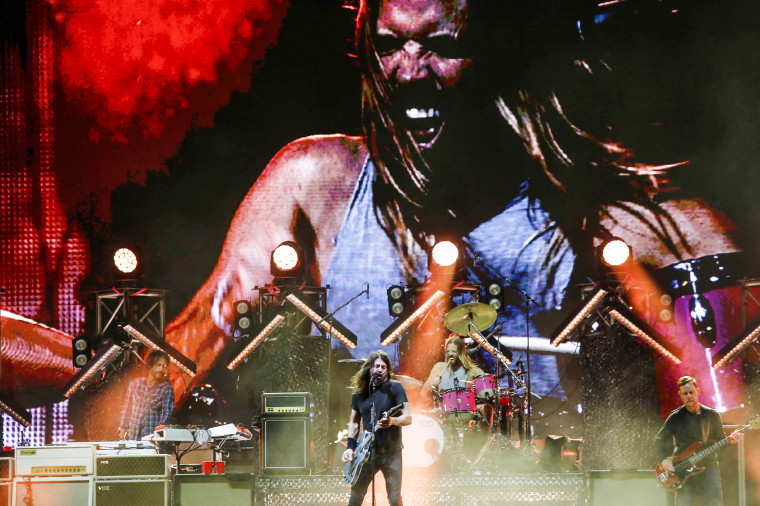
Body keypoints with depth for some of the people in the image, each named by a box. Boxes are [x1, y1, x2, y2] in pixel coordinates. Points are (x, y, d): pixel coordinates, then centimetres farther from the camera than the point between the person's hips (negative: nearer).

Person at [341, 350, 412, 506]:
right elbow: (354, 422, 17)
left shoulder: (395, 388, -4)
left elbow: (408, 418, -10)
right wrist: (350, 447, 5)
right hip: (367, 451, 4)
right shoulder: (360, 392, 9)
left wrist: (392, 421, -31)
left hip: (391, 452, -4)